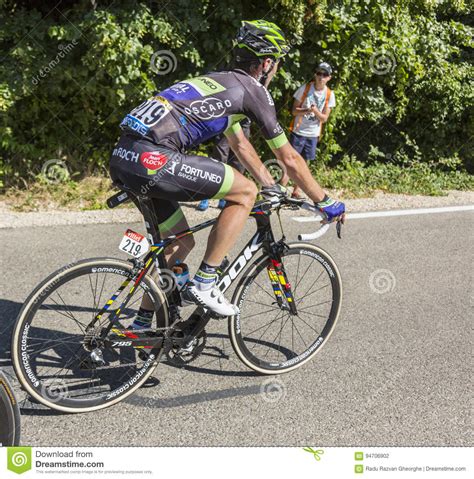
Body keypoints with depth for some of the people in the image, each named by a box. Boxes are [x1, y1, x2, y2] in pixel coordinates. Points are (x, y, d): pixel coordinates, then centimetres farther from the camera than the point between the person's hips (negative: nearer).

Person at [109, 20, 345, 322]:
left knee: (180, 243, 22)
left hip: (122, 157, 9)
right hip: (153, 158, -9)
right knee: (245, 192, 1)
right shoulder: (254, 90, 4)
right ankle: (203, 284, 3)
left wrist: (272, 187, 45)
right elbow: (290, 159, 7)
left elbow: (240, 144, 38)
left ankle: (143, 324, 31)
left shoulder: (219, 81, 29)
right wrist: (327, 203, 19)